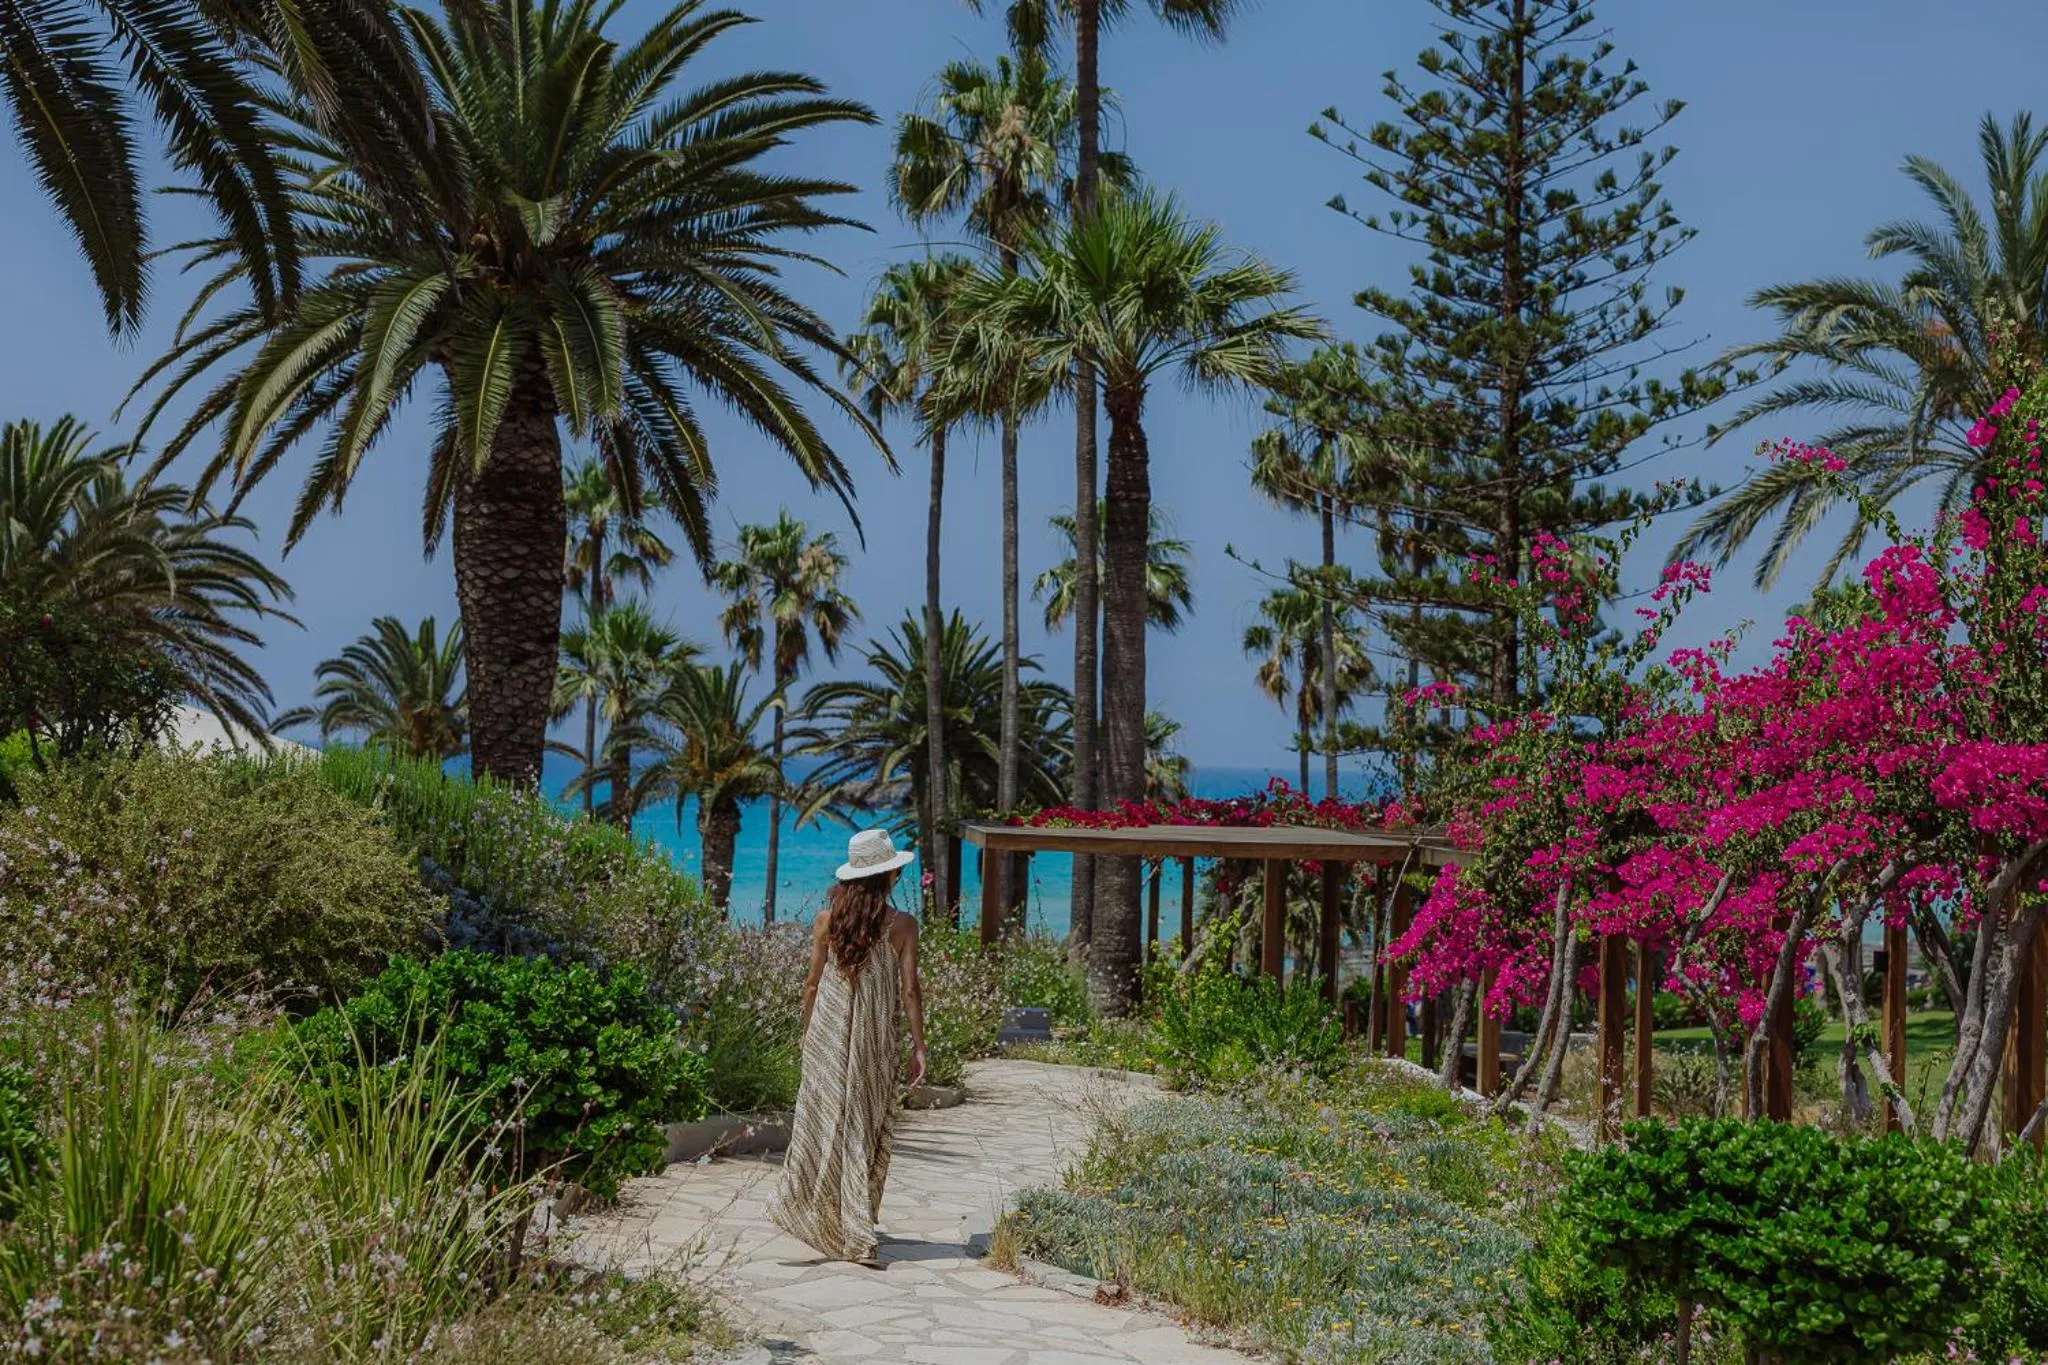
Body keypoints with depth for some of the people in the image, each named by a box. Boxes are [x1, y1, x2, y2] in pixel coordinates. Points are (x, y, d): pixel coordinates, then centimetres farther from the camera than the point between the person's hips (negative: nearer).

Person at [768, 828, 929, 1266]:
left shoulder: (827, 920, -2)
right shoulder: (901, 926, -7)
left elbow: (813, 984, 3)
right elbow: (909, 991, -8)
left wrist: (807, 1033, 14)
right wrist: (918, 1045, -2)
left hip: (827, 1033, 2)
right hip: (876, 1039, -1)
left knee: (822, 1121, 14)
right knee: (866, 1127, 8)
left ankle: (798, 1209, 27)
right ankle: (857, 1232, 13)